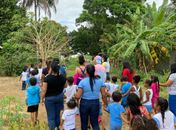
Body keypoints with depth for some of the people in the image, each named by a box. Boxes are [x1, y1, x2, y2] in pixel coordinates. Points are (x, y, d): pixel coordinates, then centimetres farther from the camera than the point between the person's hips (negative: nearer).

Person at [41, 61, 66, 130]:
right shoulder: (62, 78, -8)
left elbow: (44, 90, -16)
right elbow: (64, 87, 6)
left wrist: (42, 98, -3)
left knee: (51, 116, 6)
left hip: (50, 98, -4)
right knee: (57, 114, 21)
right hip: (59, 97, 4)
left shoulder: (47, 78, -20)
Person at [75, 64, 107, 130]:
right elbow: (104, 95, -3)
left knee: (84, 123, 16)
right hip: (95, 103, 2)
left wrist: (75, 94, 8)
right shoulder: (100, 81, -4)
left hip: (84, 103, -2)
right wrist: (105, 104, 10)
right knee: (95, 123, 12)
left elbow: (78, 96, -14)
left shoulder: (82, 82, -13)